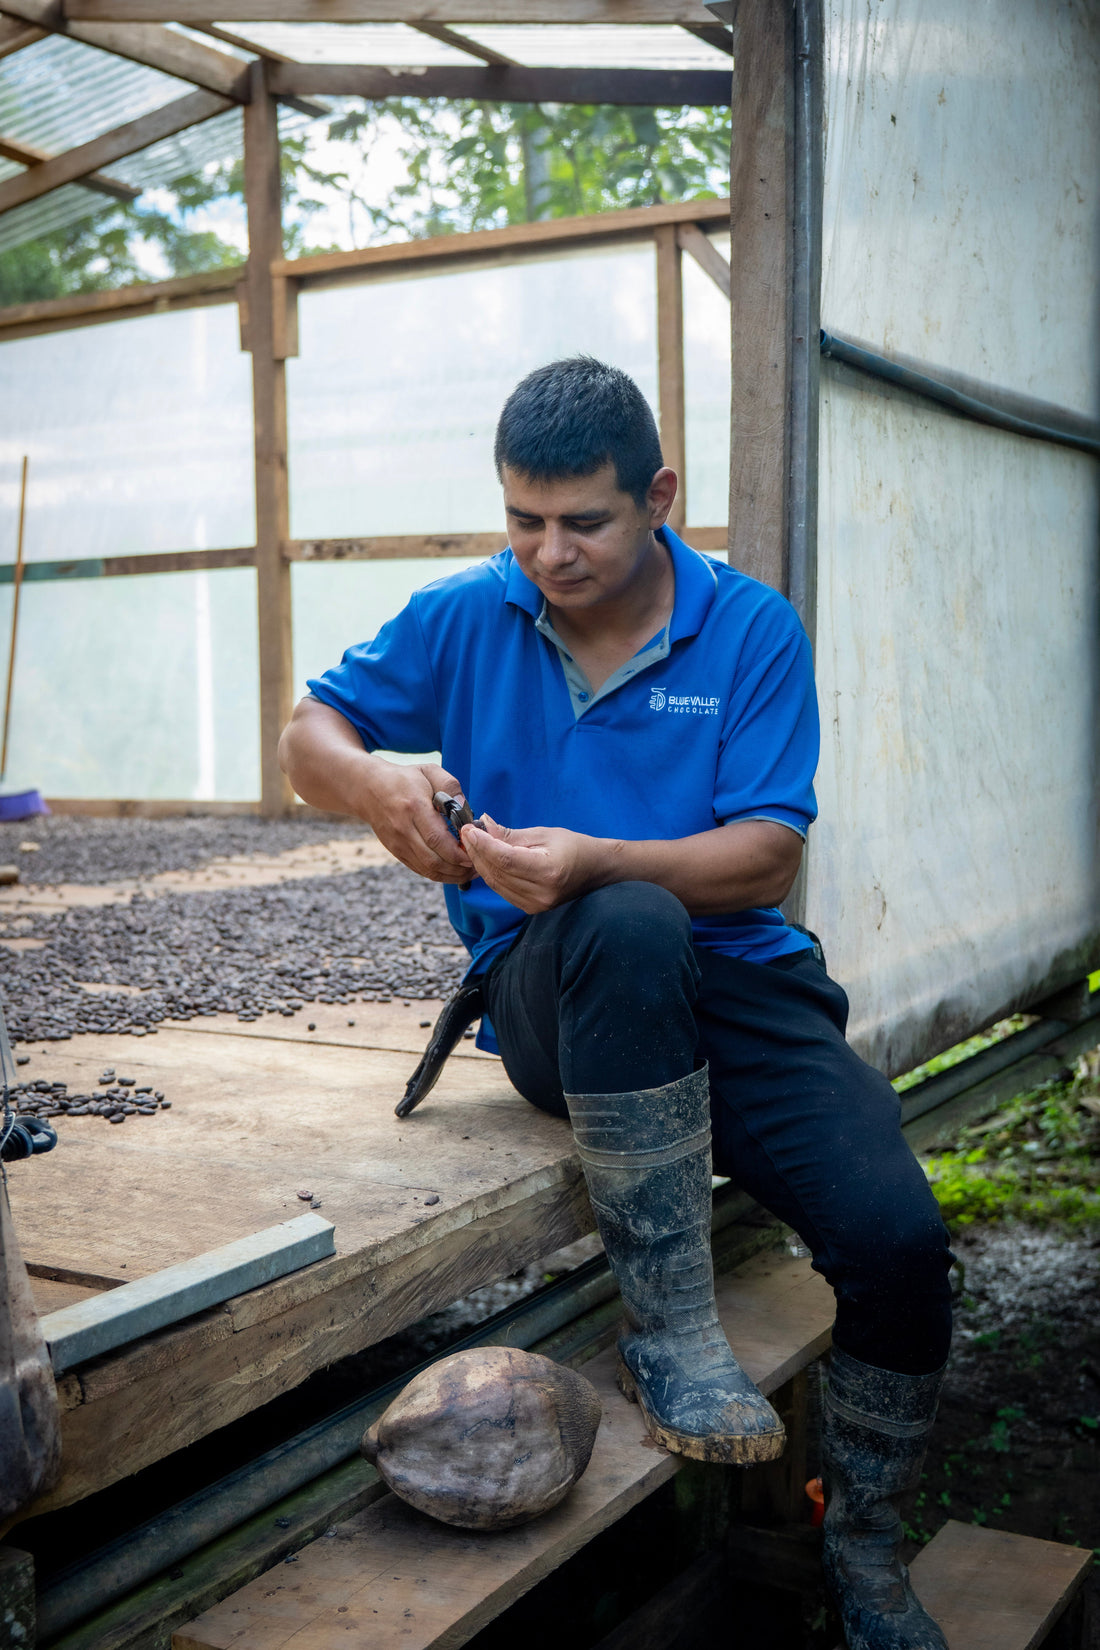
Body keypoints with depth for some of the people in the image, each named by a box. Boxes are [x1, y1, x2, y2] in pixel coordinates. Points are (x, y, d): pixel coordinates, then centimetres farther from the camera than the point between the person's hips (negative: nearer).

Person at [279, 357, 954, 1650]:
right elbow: (308, 735, 9)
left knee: (898, 1238, -20)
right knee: (630, 928, -38)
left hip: (732, 980, 1)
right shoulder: (464, 619, 5)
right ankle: (668, 1332, -25)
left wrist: (597, 862, -27)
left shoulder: (752, 631, -1)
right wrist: (376, 784, -16)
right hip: (550, 993, 0)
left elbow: (767, 861, -9)